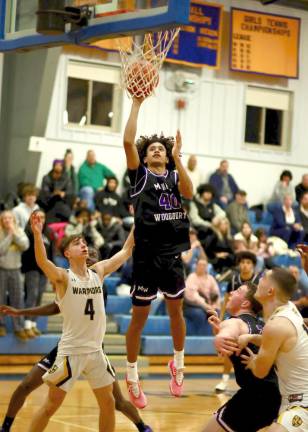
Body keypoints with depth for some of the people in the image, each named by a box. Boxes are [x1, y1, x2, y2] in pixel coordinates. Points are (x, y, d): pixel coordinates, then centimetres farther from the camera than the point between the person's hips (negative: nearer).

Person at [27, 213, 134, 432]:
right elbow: (42, 261, -29)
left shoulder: (98, 271, 6)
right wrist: (37, 234, -46)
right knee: (51, 405, -2)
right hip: (71, 352, -5)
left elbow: (126, 250, 12)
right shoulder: (63, 277, -9)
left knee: (108, 403, 11)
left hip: (96, 351, 5)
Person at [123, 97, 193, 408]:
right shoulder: (141, 175, 2)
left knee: (176, 311, 15)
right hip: (147, 254, -3)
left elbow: (188, 192, -12)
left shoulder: (174, 176, 9)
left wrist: (177, 158, -14)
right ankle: (131, 375, 16)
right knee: (139, 316, 4)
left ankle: (178, 363, 34)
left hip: (172, 254, 3)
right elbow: (128, 142, -12)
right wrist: (137, 104, -12)